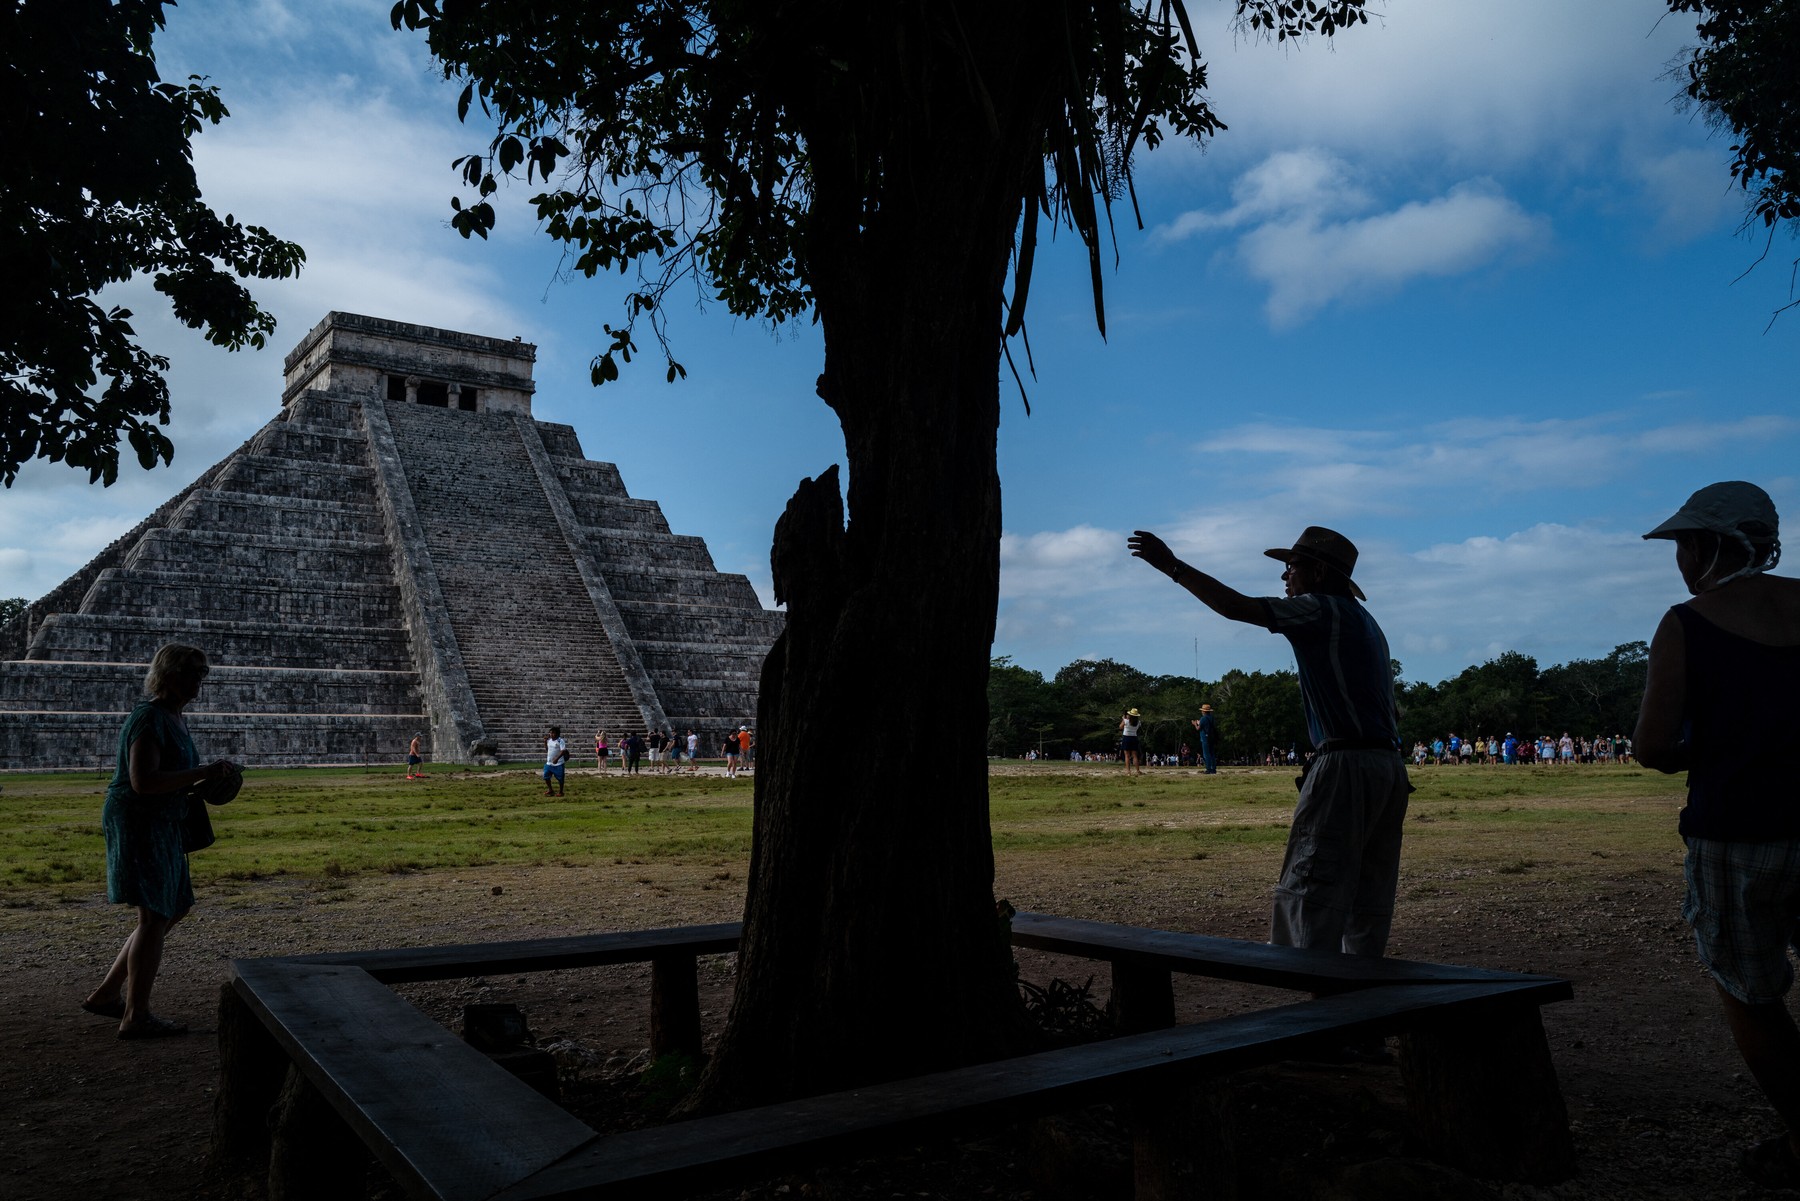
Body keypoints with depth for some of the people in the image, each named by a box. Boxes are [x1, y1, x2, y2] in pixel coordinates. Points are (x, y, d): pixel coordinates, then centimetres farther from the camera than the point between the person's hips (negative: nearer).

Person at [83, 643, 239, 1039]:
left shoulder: (174, 717, 14)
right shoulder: (150, 717, -16)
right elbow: (143, 781, -26)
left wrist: (196, 791, 11)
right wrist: (204, 773, -24)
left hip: (160, 824, 10)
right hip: (139, 823, -10)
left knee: (173, 910, 16)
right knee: (155, 916, -6)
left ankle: (106, 994, 23)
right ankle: (136, 1016, 2)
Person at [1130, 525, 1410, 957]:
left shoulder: (1321, 609, -5)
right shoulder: (1367, 623, 23)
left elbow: (1235, 606, -14)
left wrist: (1172, 565, -8)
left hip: (1346, 764, -10)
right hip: (1391, 766, 10)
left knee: (1311, 892, -9)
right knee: (1369, 898, 11)